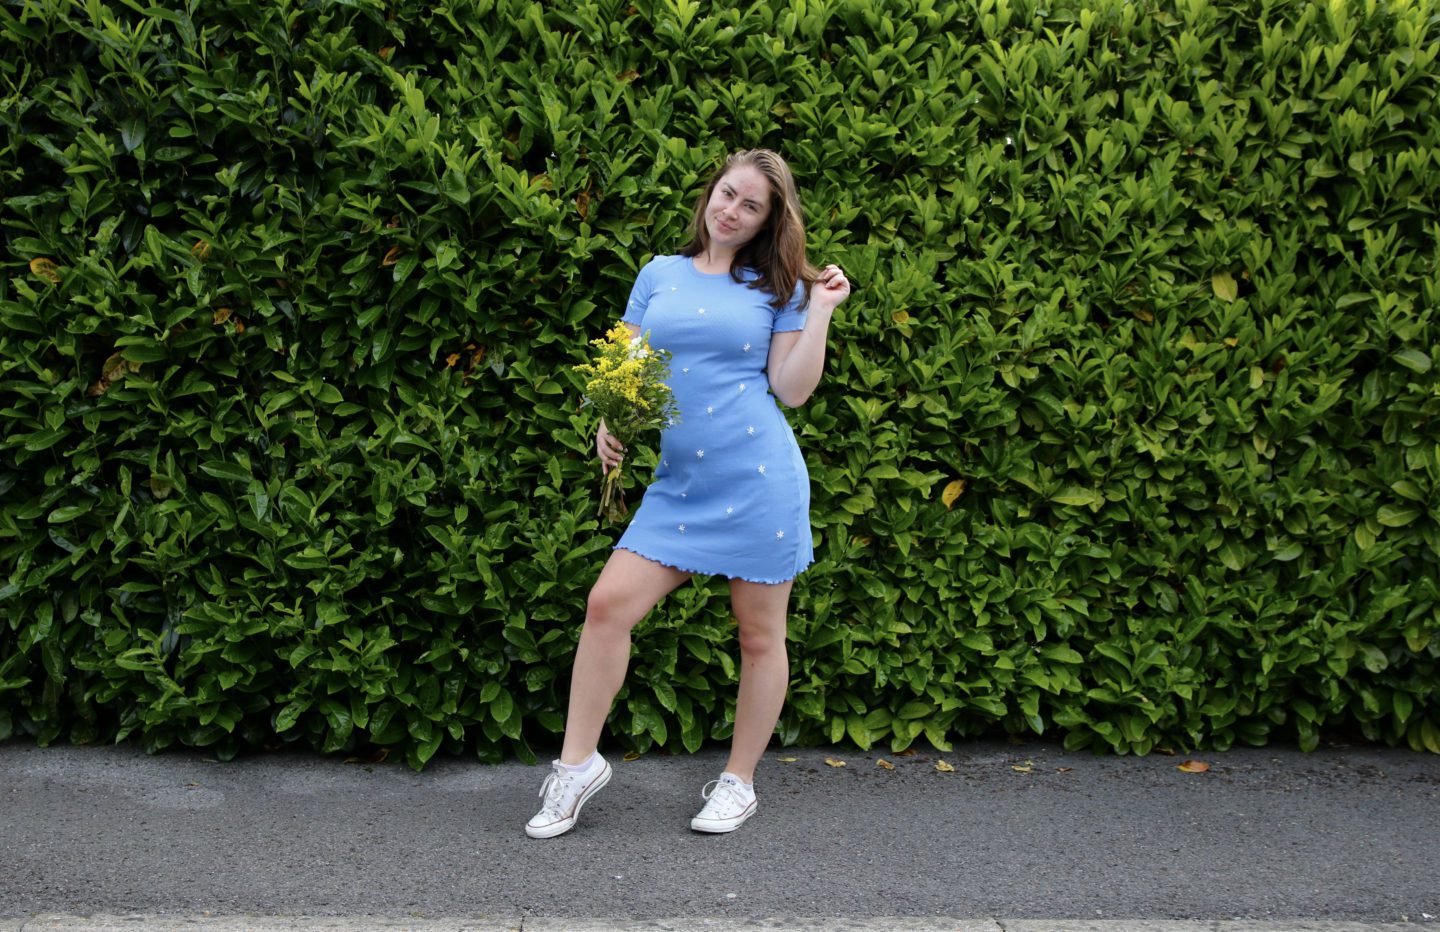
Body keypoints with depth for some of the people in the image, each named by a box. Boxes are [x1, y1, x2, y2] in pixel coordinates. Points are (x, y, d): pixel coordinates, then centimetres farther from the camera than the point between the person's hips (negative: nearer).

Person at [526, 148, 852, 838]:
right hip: (679, 483, 3)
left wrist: (821, 311, -6)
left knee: (761, 635, 5)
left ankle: (739, 781, 22)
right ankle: (578, 762, 6)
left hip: (760, 479, -2)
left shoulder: (778, 288, 5)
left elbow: (792, 389, -2)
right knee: (608, 603, -8)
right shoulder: (660, 275, 12)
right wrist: (609, 425, -1)